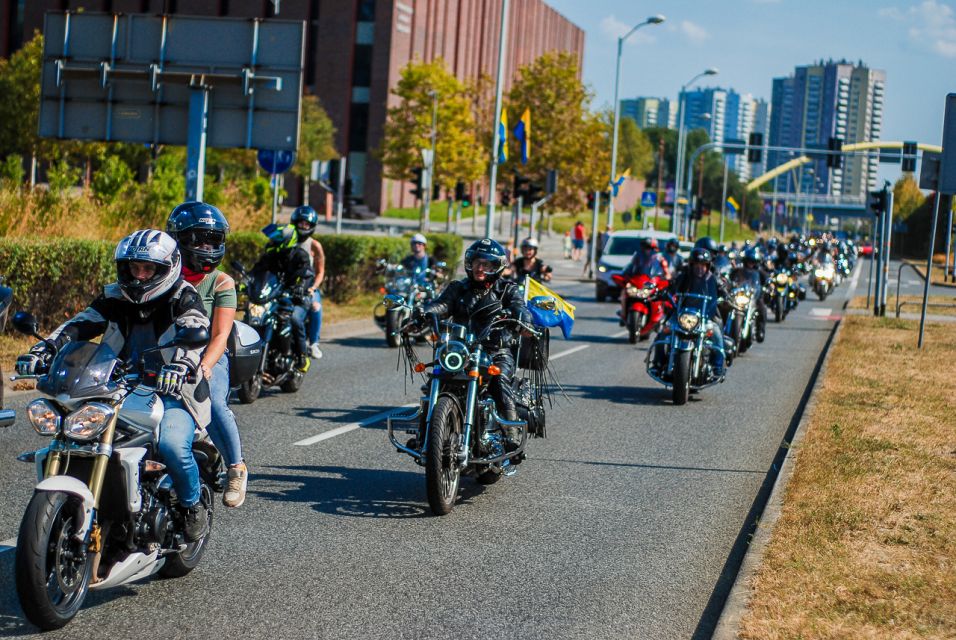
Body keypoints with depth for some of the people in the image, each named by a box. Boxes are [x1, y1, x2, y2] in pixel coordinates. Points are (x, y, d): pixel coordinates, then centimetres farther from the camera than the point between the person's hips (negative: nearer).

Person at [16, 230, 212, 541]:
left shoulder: (183, 297, -4)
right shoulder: (115, 298, 12)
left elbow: (195, 333, -23)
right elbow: (79, 324, 2)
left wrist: (181, 365, -45)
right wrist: (43, 350, -17)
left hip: (172, 391, -5)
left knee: (172, 445, -31)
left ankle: (193, 504, -1)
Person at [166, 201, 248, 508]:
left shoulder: (222, 283, 2)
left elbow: (220, 335, -7)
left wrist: (204, 367, -25)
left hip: (209, 359, -2)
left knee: (214, 405, -30)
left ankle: (236, 467, -8)